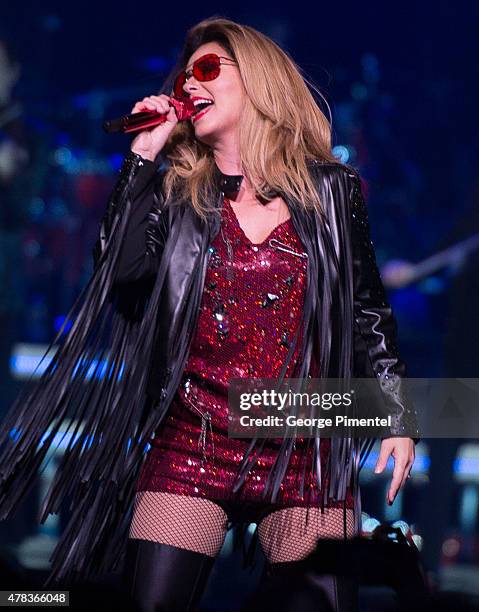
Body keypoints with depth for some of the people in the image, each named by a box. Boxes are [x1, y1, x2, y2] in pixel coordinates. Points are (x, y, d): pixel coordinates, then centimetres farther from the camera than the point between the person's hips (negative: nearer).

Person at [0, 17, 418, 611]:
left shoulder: (329, 190, 7)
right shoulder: (177, 193, 10)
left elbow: (368, 314, 10)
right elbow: (120, 268, -8)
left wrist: (398, 416, 3)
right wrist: (143, 154, -4)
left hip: (307, 457, -1)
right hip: (192, 446, 1)